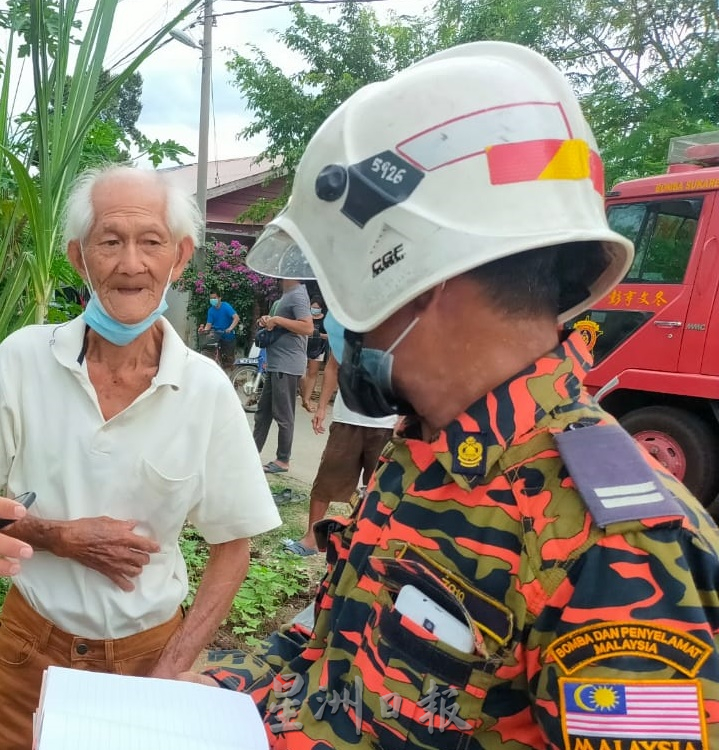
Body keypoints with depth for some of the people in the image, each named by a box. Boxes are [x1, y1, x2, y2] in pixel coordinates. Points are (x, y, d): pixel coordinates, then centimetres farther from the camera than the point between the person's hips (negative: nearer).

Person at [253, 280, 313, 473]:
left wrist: (277, 320, -20)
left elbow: (308, 327, -25)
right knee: (263, 411, 14)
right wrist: (268, 320, 8)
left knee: (283, 415, -1)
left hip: (287, 366, -10)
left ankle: (283, 460, 9)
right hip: (276, 364, 10)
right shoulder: (286, 294, 16)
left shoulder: (297, 295, -14)